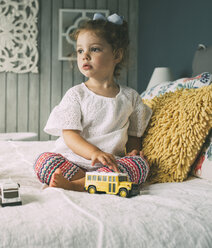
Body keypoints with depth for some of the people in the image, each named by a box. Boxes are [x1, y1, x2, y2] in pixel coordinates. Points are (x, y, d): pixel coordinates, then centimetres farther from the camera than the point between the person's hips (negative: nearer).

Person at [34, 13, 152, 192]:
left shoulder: (130, 96, 9)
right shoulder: (76, 94, 3)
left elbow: (134, 135, 18)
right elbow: (69, 134, -9)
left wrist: (133, 152, -6)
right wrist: (95, 153, -28)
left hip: (111, 163, 2)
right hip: (72, 161, -1)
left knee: (141, 164, -26)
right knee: (43, 160, -25)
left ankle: (75, 184, -32)